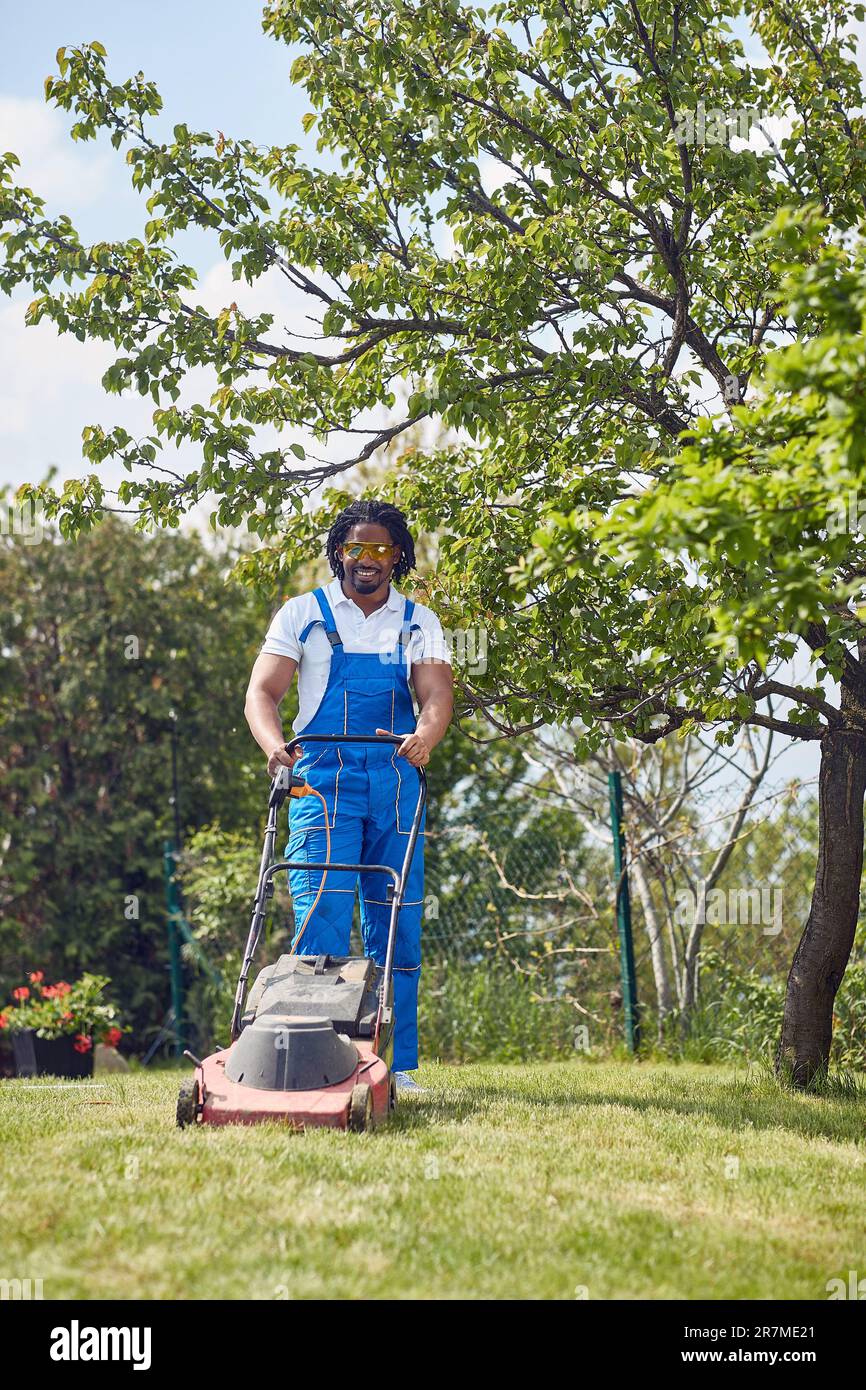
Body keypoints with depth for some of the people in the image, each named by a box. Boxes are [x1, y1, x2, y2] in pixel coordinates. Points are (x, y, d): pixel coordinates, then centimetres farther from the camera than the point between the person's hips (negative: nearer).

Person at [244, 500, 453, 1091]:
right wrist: (275, 745, -20)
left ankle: (397, 1065, 9)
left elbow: (438, 692, -2)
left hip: (395, 782, 2)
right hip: (322, 777, -2)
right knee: (322, 913, -13)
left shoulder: (419, 622, 14)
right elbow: (262, 692, 2)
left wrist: (425, 736, -25)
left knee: (397, 922, 2)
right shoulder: (303, 614, 10)